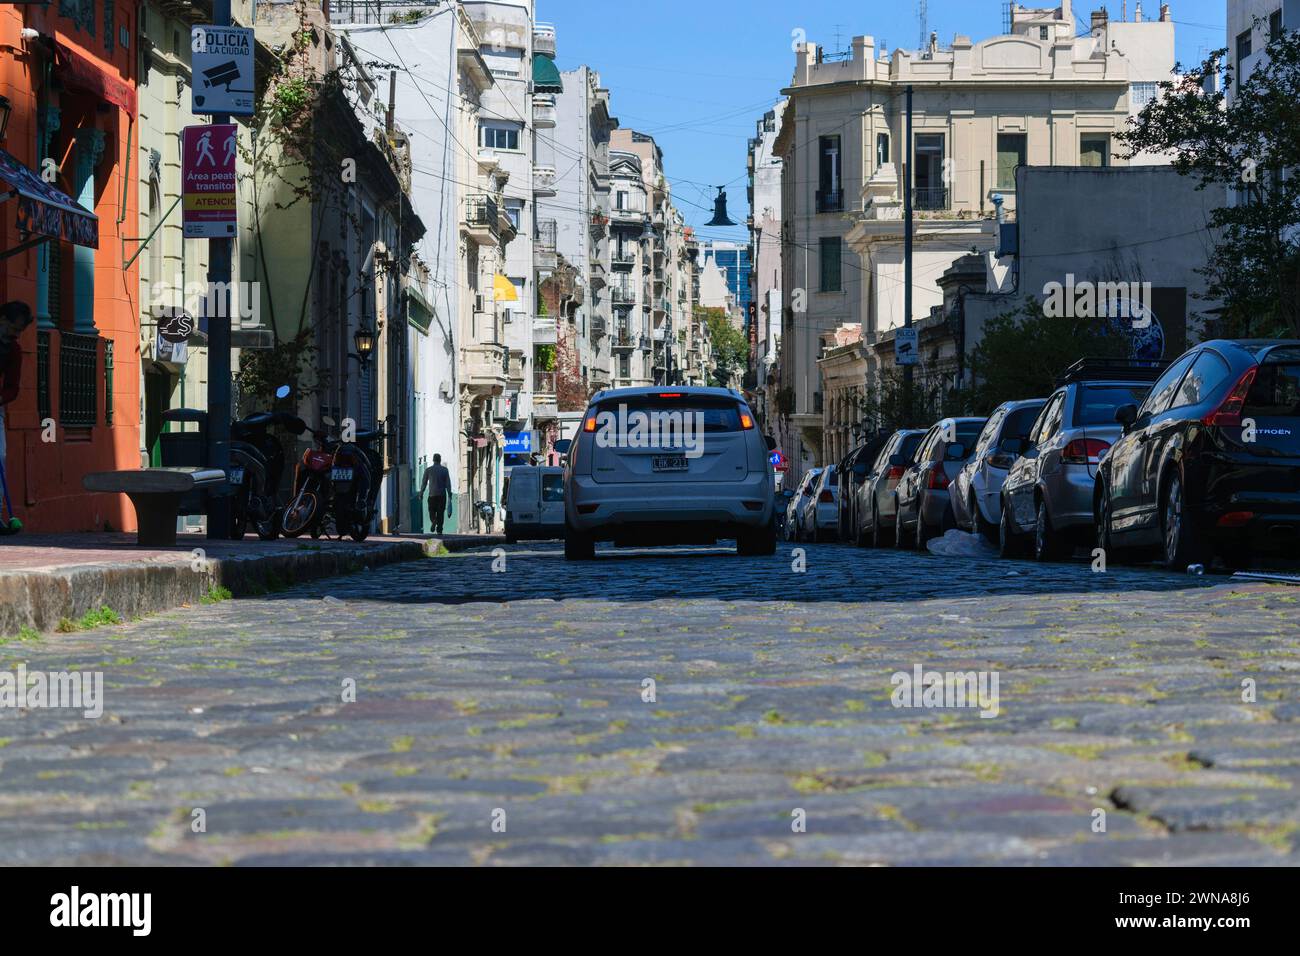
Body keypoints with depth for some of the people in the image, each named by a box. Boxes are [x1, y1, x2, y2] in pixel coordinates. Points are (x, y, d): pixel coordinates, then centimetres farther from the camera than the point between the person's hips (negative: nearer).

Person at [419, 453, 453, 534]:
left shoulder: (428, 470, 1)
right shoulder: (445, 469, 1)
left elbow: (424, 483, 5)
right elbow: (448, 483, -3)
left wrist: (421, 493, 14)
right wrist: (449, 494, -1)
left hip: (432, 494, 0)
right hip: (442, 494, 0)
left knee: (432, 511, 9)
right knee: (440, 512, 6)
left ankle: (434, 521, -22)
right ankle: (439, 530, 1)